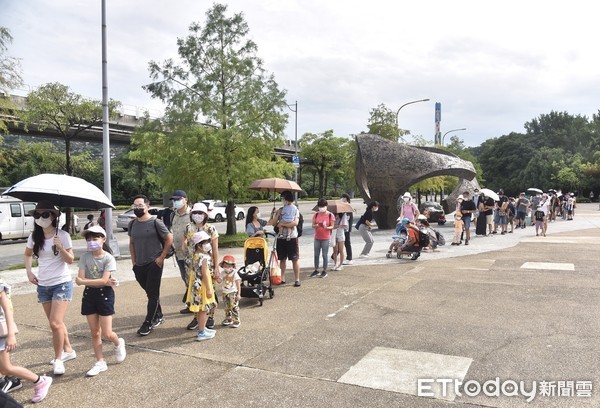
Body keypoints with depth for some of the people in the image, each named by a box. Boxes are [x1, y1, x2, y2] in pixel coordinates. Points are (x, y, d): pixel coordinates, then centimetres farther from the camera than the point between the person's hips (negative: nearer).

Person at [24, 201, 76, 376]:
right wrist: (29, 272, 7)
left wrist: (61, 248, -27)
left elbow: (70, 260, -11)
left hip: (62, 284, -5)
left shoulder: (63, 235, -13)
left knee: (55, 323, -11)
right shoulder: (34, 236, 0)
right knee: (56, 322, 16)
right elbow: (28, 254, 19)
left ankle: (58, 359, 4)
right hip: (43, 285, 5)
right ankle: (68, 350, 33)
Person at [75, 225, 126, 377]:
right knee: (94, 333, 8)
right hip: (89, 294, 4)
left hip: (105, 294, -4)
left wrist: (83, 281, -15)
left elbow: (103, 281, -20)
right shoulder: (85, 257, -2)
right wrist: (104, 282, -17)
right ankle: (100, 362, 20)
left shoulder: (108, 258, -12)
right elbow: (80, 280, -10)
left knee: (106, 334, -3)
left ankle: (118, 343, 30)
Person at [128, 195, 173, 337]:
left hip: (154, 264, -6)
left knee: (153, 294, -1)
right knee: (150, 292, 17)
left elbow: (169, 239, -7)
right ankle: (158, 316, 33)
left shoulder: (155, 223, -10)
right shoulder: (133, 224, 7)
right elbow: (131, 243, 17)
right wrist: (134, 261, 10)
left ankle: (148, 323, 5)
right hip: (139, 265, 6)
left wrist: (161, 257, -9)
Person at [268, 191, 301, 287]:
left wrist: (282, 224, -15)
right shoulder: (280, 210, 11)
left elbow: (295, 222, -16)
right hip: (281, 238, 4)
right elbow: (272, 223, 5)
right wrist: (277, 215, -5)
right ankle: (282, 278, 18)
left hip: (292, 237, -4)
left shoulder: (295, 209, 0)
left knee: (295, 259, -3)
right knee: (282, 259, 10)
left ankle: (297, 279, 1)